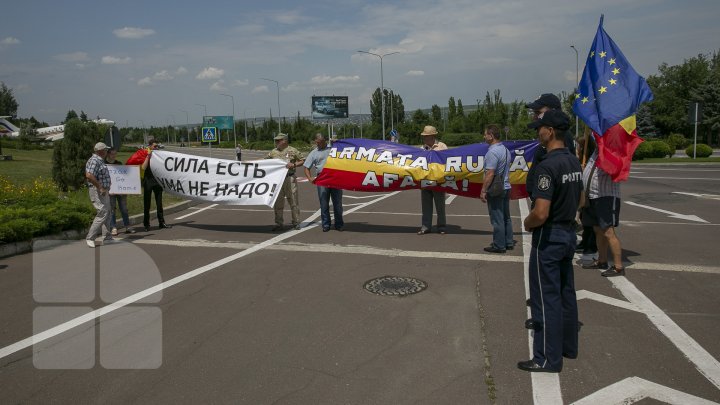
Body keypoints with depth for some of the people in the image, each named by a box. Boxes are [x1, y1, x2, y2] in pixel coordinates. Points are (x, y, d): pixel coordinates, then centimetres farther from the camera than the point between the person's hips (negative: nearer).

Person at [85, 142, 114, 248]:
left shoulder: (100, 161, 16)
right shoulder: (94, 161, -16)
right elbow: (89, 176, -29)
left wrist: (105, 189, 19)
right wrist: (100, 188, -25)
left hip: (103, 191, 11)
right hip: (97, 191, -11)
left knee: (107, 213, 15)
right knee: (102, 214, -12)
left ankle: (108, 237, 24)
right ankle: (90, 238, -8)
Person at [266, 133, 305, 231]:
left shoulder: (292, 151, 0)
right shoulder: (273, 152, 11)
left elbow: (303, 160, 2)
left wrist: (294, 165, -12)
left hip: (290, 179, -4)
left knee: (293, 201, 1)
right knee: (277, 203, 8)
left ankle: (296, 222, 11)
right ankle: (278, 224, 17)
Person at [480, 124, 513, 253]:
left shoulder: (492, 152, -19)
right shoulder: (505, 150, 11)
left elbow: (490, 174, -22)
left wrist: (483, 191, -17)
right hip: (506, 188, 9)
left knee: (497, 219, -2)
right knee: (506, 217, 16)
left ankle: (499, 245, 4)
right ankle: (508, 242, 24)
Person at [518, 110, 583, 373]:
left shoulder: (548, 166, -22)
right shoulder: (574, 162, 7)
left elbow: (540, 213, -27)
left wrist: (527, 223, -8)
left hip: (548, 237, -9)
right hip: (569, 232, 9)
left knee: (546, 297, 0)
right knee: (566, 292, 18)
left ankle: (547, 358, 10)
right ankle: (568, 346, 32)